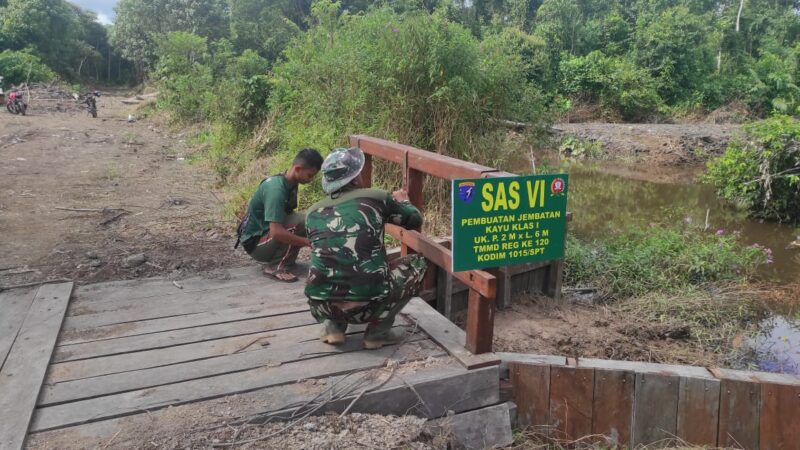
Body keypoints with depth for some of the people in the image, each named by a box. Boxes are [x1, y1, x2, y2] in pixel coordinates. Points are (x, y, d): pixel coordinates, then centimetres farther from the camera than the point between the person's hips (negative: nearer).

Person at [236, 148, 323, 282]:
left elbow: (288, 214, 12)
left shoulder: (289, 182, -1)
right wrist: (310, 242, -29)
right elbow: (276, 232, -35)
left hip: (267, 233, 9)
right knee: (301, 222, -27)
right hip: (255, 243, -9)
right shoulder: (276, 189, -28)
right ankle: (274, 267, -16)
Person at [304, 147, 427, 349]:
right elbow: (415, 220, 16)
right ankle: (377, 332, 11)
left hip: (321, 305, 4)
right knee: (416, 263, 18)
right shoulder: (375, 198, 0)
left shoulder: (313, 212, 10)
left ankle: (333, 326, 16)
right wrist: (402, 201, 38)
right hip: (368, 304, -4)